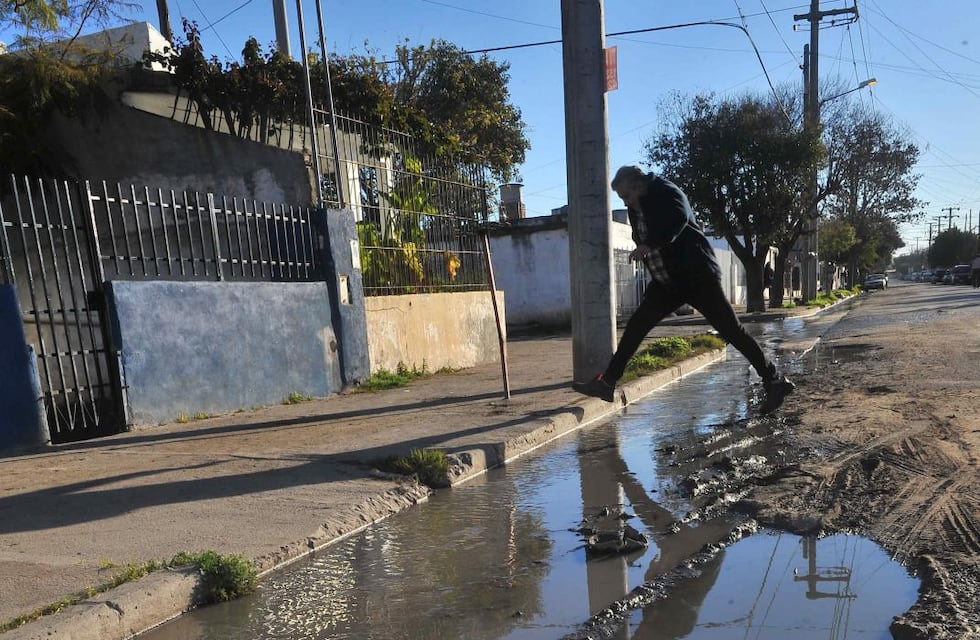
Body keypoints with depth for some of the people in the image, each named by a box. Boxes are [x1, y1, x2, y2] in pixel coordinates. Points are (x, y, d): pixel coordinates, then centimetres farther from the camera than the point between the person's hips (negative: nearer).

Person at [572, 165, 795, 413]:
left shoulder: (666, 193, -13)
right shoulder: (635, 209, 10)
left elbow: (679, 218, -33)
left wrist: (649, 245, -42)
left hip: (697, 276, -7)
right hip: (666, 282, 7)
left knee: (731, 330, -4)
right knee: (636, 325, -1)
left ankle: (774, 381, 8)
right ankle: (607, 382, 2)